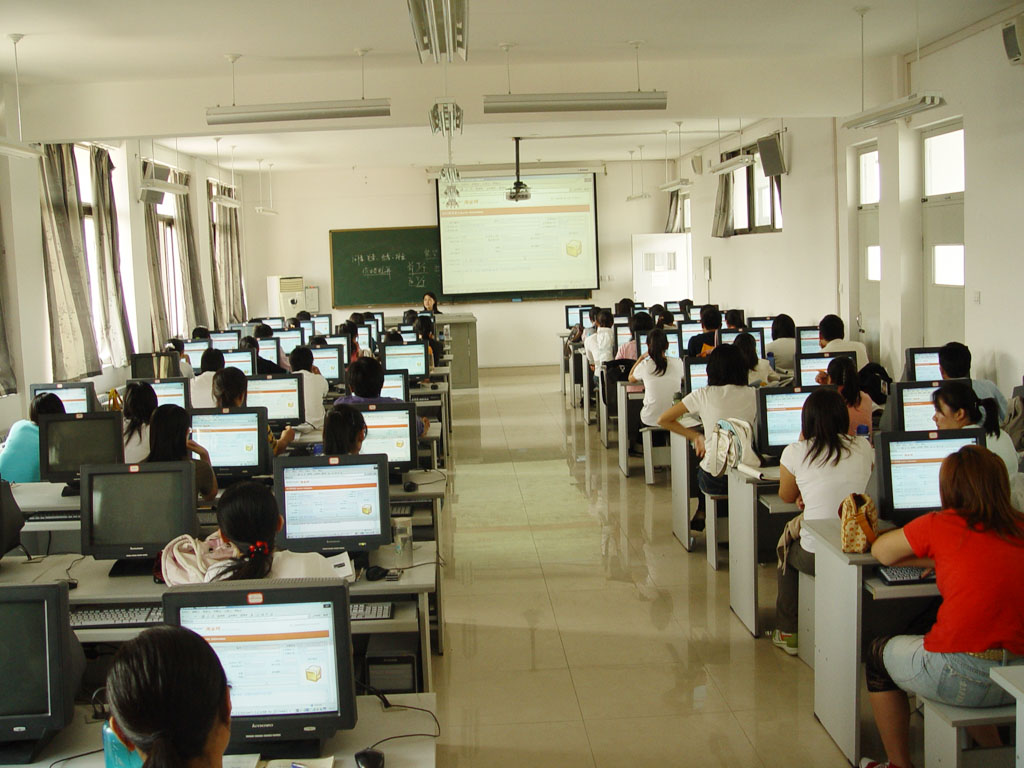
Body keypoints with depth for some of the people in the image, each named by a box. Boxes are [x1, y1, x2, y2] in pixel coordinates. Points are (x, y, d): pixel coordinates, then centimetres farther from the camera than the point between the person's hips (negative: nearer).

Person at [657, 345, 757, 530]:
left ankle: (701, 514, 45)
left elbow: (663, 420, -3)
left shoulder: (703, 395, -8)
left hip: (715, 480, -2)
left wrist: (696, 436, 2)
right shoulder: (752, 395, -4)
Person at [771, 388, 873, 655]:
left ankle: (787, 632, 35)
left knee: (786, 552, 31)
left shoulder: (795, 452, -6)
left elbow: (787, 496, 13)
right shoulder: (864, 448, 1)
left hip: (816, 556, -3)